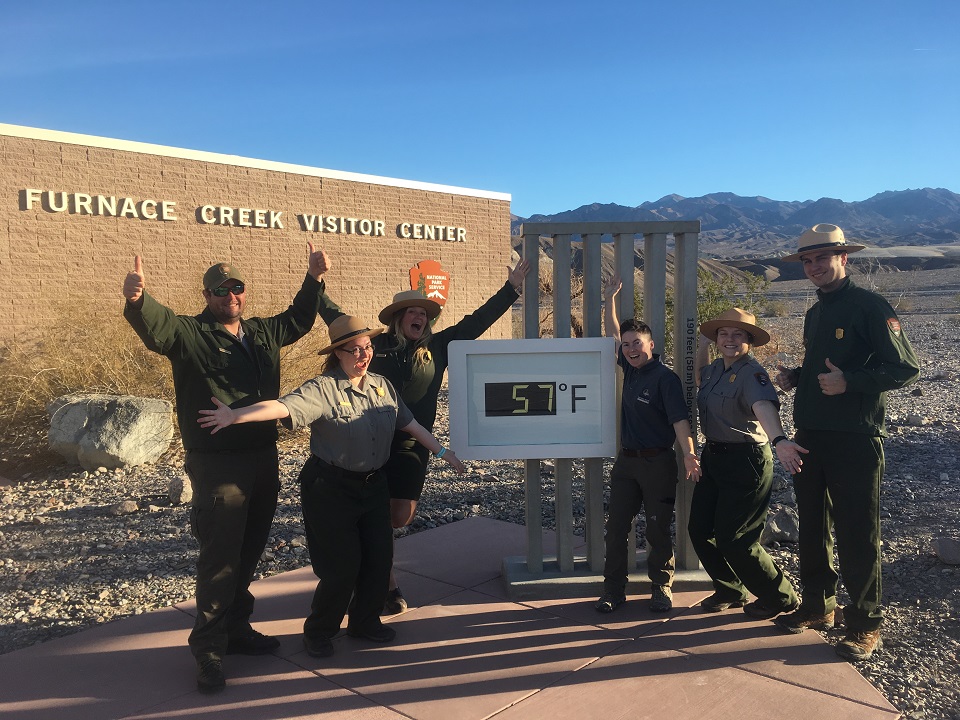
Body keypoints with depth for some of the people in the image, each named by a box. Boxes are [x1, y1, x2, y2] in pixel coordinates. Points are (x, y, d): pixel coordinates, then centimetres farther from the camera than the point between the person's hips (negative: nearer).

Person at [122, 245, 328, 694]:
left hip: (263, 459, 7)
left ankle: (236, 629, 31)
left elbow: (298, 320, 27)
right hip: (217, 465, -7)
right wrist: (137, 300, -47)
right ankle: (209, 650, 8)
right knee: (219, 557, -4)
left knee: (249, 553, 16)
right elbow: (156, 326, -26)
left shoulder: (263, 332, 12)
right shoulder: (189, 333, -7)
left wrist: (314, 279, 19)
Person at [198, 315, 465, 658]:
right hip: (331, 489, -6)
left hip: (374, 485, 6)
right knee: (342, 566, -1)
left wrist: (443, 452, 11)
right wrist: (236, 415, -47)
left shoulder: (382, 385, 3)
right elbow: (282, 407, -31)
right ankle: (318, 632, 24)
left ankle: (365, 621, 34)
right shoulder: (322, 389, -16)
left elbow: (410, 423, 11)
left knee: (379, 558, 9)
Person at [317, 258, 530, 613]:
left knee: (400, 516, -2)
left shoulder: (436, 347, 8)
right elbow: (334, 316, 9)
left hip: (411, 444, 2)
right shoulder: (376, 344, 3)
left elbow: (477, 321, 10)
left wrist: (510, 290, 10)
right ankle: (388, 586, 21)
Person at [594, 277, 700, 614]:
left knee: (658, 530, 6)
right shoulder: (631, 368, 8)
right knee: (616, 527, 5)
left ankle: (661, 587, 22)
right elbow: (614, 335, 21)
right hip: (626, 460, 6)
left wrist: (689, 454, -34)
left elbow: (679, 418, -22)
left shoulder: (665, 377, -13)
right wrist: (609, 300, 19)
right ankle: (614, 590, 13)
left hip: (658, 463, -6)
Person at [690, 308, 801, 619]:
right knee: (699, 529, 10)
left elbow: (764, 406, -40)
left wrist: (778, 439, -58)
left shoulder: (751, 373, -19)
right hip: (713, 456, 8)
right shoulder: (716, 368, 6)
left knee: (733, 540, -3)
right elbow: (698, 378, 32)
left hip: (746, 461, -8)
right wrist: (701, 345, 19)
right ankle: (730, 591, 34)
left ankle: (779, 598, 22)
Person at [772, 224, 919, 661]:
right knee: (812, 528, 15)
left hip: (854, 441, -8)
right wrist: (795, 378, 5)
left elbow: (905, 369, -14)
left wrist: (848, 382, -24)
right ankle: (818, 606, 30)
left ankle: (864, 623, 14)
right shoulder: (815, 313, 15)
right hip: (809, 438, 8)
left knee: (856, 534, 0)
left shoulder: (869, 306, -10)